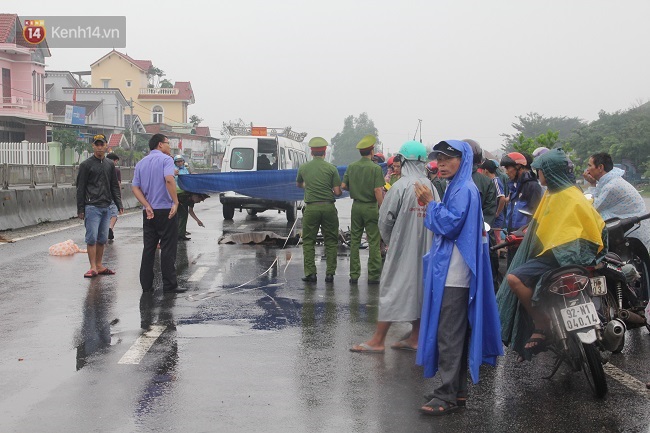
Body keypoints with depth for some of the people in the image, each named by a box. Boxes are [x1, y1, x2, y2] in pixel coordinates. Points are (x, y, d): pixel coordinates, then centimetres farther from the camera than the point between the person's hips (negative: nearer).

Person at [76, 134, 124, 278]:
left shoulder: (110, 165, 13)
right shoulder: (86, 165, -2)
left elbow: (114, 186, 18)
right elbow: (80, 188, -2)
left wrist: (119, 204, 8)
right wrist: (80, 209, -6)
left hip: (106, 207, 5)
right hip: (92, 207, -5)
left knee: (103, 239, 8)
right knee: (92, 238, -7)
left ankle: (99, 266, 15)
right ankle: (93, 268, -3)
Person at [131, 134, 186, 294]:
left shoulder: (140, 163, 13)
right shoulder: (166, 159, -6)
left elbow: (135, 187, 4)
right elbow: (169, 180, -24)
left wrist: (147, 207, -3)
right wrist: (176, 202, -19)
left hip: (149, 212, 6)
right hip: (166, 210, -6)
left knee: (148, 249, 10)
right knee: (168, 249, -2)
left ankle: (146, 284, 12)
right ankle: (169, 285, -1)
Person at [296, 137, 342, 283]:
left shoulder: (303, 167, 4)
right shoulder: (332, 168, -2)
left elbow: (298, 184, 24)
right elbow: (338, 192, -4)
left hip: (311, 208, 0)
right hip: (328, 207, 0)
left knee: (308, 241, 9)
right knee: (331, 241, 9)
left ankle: (310, 273, 5)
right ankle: (330, 273, 7)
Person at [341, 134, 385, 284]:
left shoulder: (351, 167, 3)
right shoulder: (375, 168, -11)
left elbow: (343, 186, 4)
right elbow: (378, 191, -16)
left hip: (356, 206, 5)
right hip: (371, 207, -5)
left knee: (354, 241, 10)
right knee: (374, 241, 2)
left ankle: (354, 275, 13)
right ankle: (373, 276, 3)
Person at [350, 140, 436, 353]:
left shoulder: (400, 186, -13)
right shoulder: (430, 187, 1)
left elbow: (385, 219, -9)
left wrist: (389, 240, 10)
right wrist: (423, 238, 12)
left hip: (401, 248, -5)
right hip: (424, 250, 5)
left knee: (392, 290, -1)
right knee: (419, 290, 12)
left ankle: (377, 340, 3)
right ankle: (415, 338, 18)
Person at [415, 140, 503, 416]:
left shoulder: (464, 190, -13)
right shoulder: (457, 188, 18)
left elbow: (449, 225, -21)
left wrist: (430, 203, -14)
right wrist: (430, 205, 12)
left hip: (454, 276, -11)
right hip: (448, 272, 11)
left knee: (449, 335, -7)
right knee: (454, 333, 14)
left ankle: (449, 396, -3)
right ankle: (456, 389, 22)